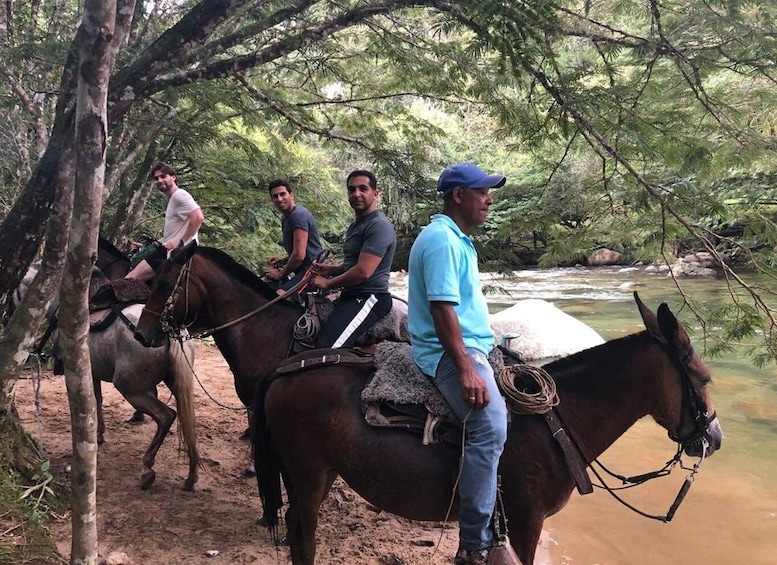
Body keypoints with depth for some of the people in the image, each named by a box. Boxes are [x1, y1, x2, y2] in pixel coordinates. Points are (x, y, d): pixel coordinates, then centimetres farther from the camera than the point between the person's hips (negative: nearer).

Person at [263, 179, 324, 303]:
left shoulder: (299, 215, -13)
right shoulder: (286, 219, 19)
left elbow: (299, 255, -19)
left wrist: (281, 274, -6)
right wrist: (283, 260, 15)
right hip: (304, 270, 11)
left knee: (279, 297, -29)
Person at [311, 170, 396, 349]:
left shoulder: (378, 225, -15)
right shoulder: (355, 225, 19)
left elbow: (363, 271, -22)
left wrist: (328, 283, -9)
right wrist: (330, 269, 9)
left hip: (369, 298, -11)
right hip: (351, 296, 11)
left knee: (327, 349, -27)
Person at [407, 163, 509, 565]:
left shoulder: (457, 239, 18)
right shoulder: (442, 240, -14)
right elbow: (442, 308, -23)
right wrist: (466, 369, -28)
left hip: (470, 348, 11)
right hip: (450, 352, -11)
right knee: (490, 428, -28)